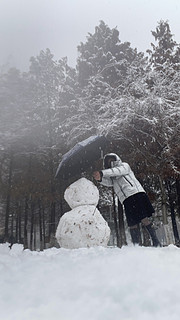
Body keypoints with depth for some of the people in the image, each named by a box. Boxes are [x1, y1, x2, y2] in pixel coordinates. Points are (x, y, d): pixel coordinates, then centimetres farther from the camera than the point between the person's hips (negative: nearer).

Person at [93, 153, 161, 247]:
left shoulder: (124, 165, 15)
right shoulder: (112, 177, 28)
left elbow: (117, 171, -8)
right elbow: (108, 182, 6)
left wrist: (102, 173, -18)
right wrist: (100, 178, -15)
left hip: (136, 193, -5)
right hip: (127, 200, 5)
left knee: (143, 218, -14)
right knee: (132, 224, -2)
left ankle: (155, 241, -6)